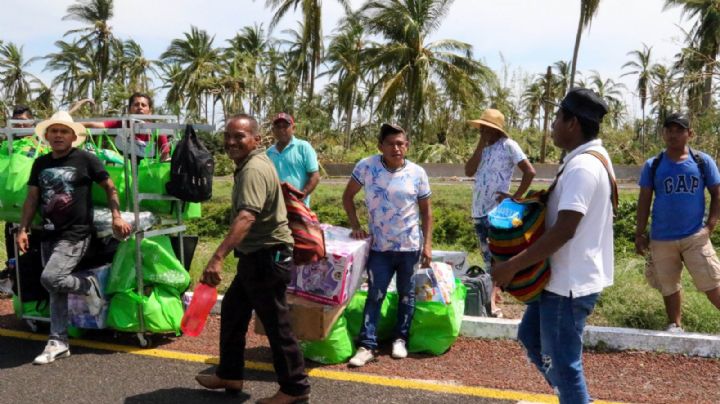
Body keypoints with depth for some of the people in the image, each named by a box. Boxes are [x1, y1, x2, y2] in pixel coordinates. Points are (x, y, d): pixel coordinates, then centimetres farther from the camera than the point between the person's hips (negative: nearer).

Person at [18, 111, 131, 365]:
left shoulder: (85, 159, -6)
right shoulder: (40, 163, 9)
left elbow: (110, 187, -1)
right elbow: (32, 198, 13)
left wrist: (116, 217, -10)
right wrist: (23, 229, 7)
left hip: (75, 234, -6)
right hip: (49, 234, 6)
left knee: (49, 279, -21)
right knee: (56, 291, 8)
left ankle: (88, 287, 8)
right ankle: (58, 342, 17)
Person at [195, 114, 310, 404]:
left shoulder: (254, 169, -23)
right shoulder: (251, 163, 12)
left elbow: (246, 217, -39)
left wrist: (217, 257, -48)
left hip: (267, 257, -11)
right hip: (256, 255, 11)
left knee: (275, 324, -1)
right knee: (232, 311, 19)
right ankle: (230, 374, 33)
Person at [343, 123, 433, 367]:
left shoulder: (417, 173, -6)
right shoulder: (366, 167, -9)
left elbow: (426, 211, 1)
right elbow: (348, 196, 3)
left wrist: (427, 244, -2)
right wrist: (355, 225, -6)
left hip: (410, 245, 1)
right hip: (379, 246, -1)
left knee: (406, 294, 13)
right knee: (375, 295, 0)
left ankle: (401, 338, 29)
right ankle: (367, 346, 5)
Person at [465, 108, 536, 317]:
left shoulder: (508, 145, -8)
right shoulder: (483, 148, 12)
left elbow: (530, 172, -14)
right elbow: (468, 171, -2)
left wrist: (515, 198, -15)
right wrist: (480, 145, -4)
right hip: (478, 210, 7)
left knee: (496, 257, -3)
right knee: (488, 258, 16)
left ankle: (491, 302, 0)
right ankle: (493, 294, 27)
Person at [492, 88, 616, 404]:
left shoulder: (582, 167, -23)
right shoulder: (593, 158, 10)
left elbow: (563, 231, -27)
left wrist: (512, 266, -23)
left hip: (570, 282, -11)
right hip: (564, 276, 11)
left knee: (562, 364, 3)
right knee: (530, 337, 23)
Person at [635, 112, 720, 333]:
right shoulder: (653, 165, 1)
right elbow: (644, 201, 3)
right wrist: (639, 234, 0)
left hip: (695, 236, -1)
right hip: (661, 239, 1)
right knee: (669, 287, 12)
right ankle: (675, 326, 28)